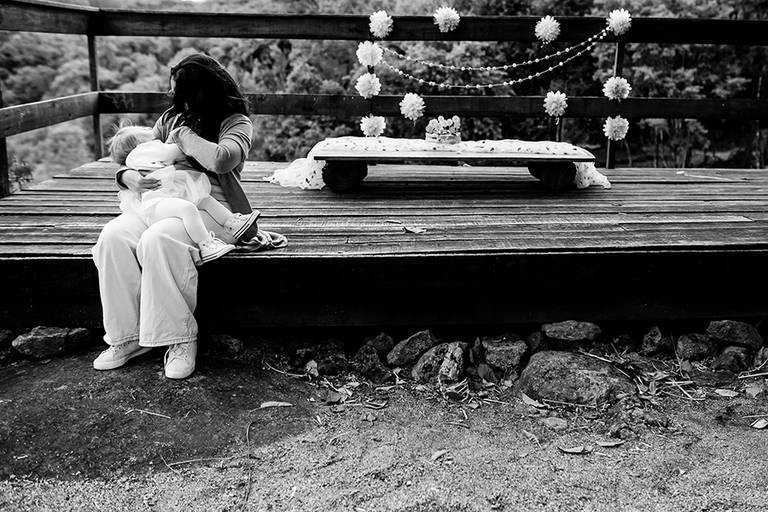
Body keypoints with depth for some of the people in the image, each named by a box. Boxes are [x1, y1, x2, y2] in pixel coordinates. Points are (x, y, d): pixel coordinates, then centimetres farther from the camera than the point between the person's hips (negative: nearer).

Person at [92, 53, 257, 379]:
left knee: (157, 240, -36)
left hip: (211, 208, -6)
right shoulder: (172, 118, 19)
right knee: (114, 237, -24)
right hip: (161, 202, 6)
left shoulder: (236, 123, 0)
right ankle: (128, 336, -15)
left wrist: (184, 136, -6)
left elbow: (221, 159, -23)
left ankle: (181, 340, -23)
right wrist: (128, 176, -4)